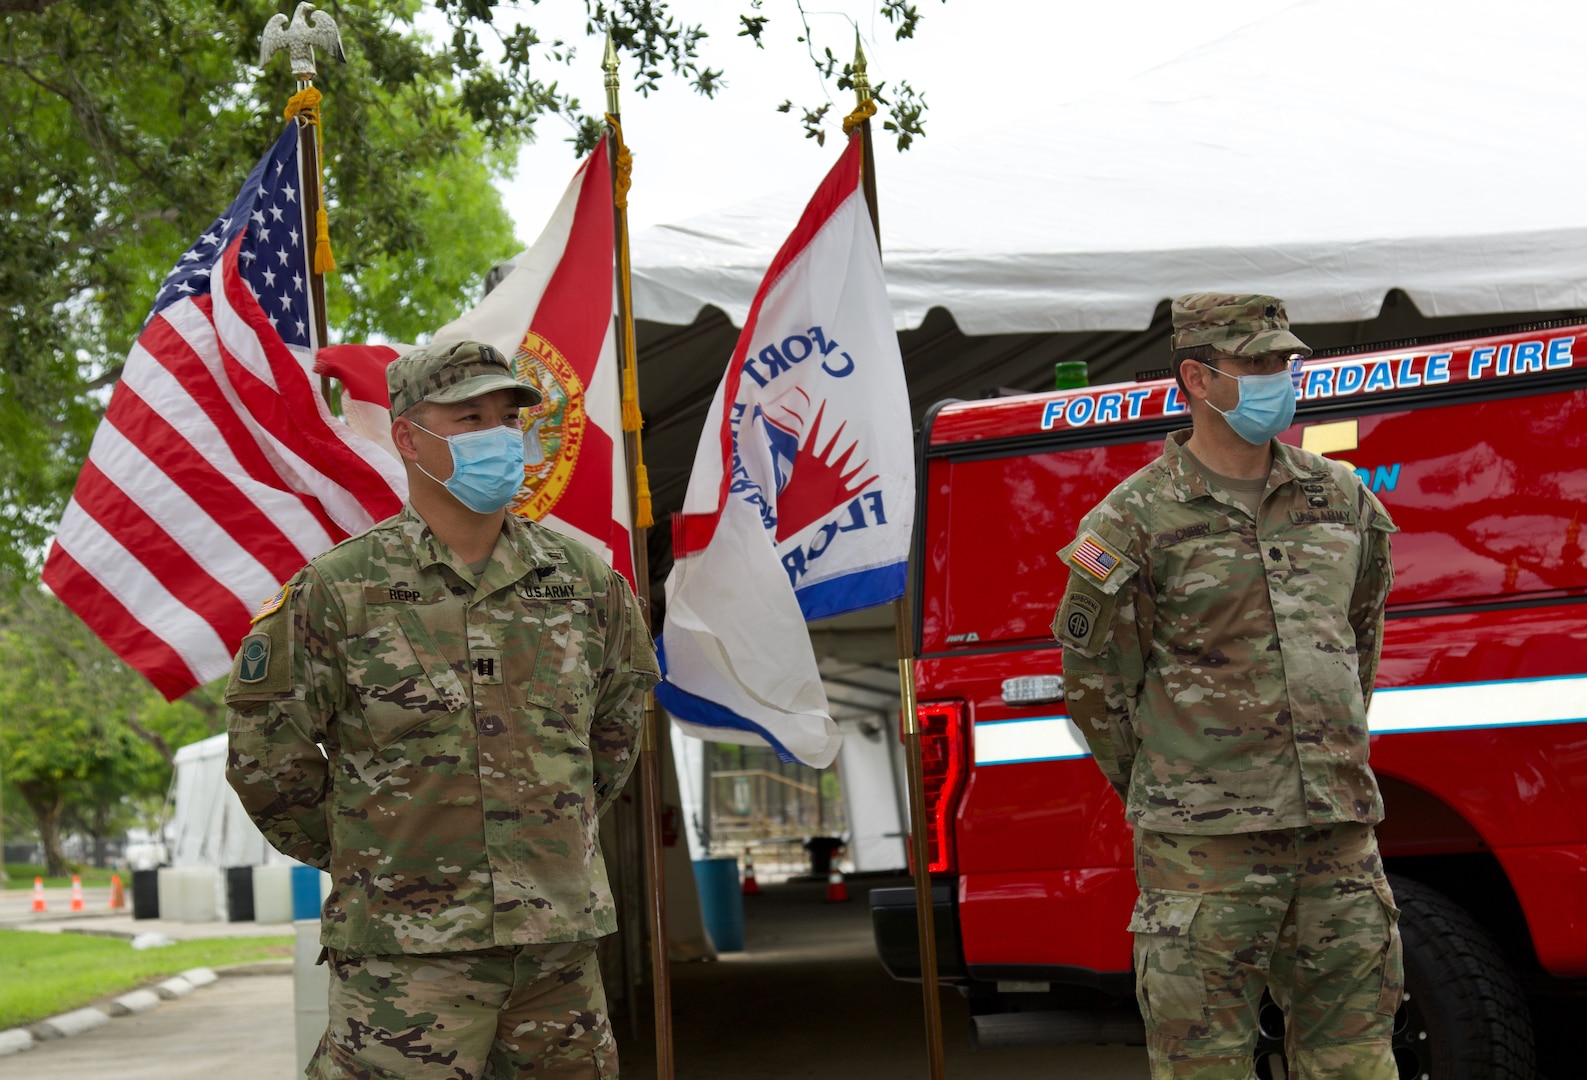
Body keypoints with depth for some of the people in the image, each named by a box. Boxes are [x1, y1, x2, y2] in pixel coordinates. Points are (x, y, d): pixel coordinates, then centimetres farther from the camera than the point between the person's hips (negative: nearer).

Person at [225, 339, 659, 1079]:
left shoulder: (582, 576, 8)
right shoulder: (337, 589, -4)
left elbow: (618, 715, 24)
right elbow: (265, 750, 1)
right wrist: (355, 853, 7)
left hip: (562, 935, 4)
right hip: (406, 952, -4)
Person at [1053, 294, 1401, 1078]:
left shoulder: (1340, 498, 11)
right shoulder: (1135, 521, -5)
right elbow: (1094, 681, 0)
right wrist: (1163, 791, 6)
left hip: (1339, 834, 5)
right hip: (1204, 846, -4)